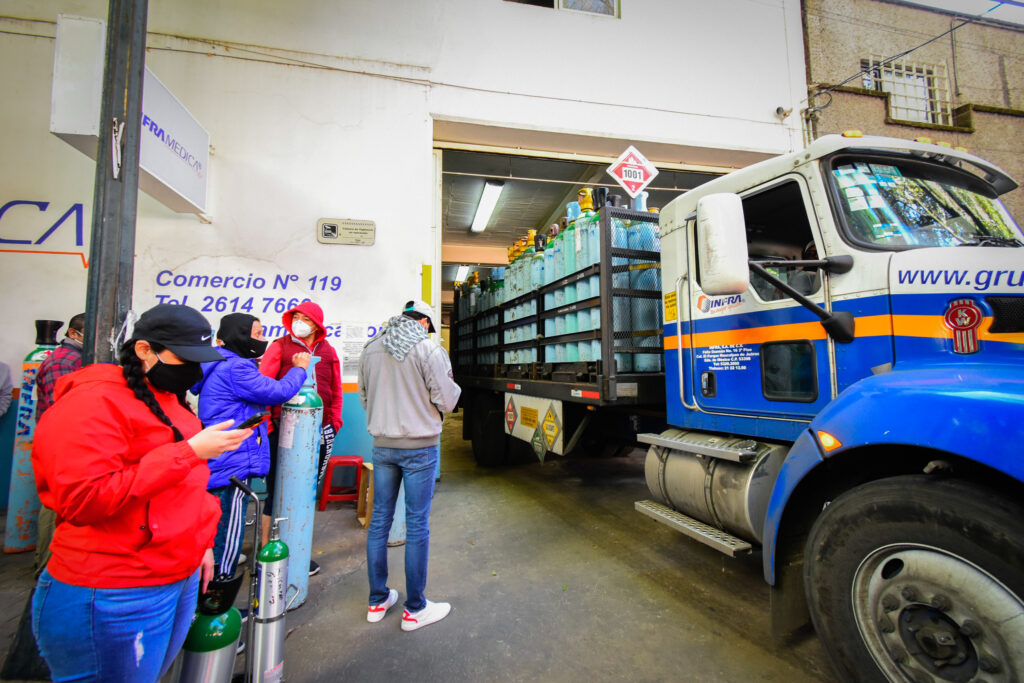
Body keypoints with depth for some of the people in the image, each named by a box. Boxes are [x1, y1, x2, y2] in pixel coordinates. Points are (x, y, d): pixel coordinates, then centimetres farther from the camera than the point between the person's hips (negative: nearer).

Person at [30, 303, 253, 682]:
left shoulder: (168, 399, 10)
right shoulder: (95, 402, -17)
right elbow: (83, 499, -26)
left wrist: (201, 542, 19)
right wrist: (189, 452, -28)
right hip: (115, 595, -8)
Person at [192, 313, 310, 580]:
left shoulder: (222, 365, 14)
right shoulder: (235, 368, -18)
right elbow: (278, 392, -18)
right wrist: (299, 369, -5)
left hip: (218, 463, 11)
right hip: (233, 462, -11)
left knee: (219, 525, 22)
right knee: (229, 528, 1)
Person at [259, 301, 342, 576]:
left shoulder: (327, 350, 8)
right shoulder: (280, 346, -2)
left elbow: (335, 389, 12)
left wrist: (334, 422, 7)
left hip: (319, 431, 4)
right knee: (277, 492, 5)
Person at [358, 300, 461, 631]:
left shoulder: (370, 349, 4)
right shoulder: (428, 348, -13)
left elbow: (364, 398, 12)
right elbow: (446, 401, -14)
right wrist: (451, 386, 7)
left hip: (382, 445, 5)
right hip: (420, 446, -5)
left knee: (380, 520, 15)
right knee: (417, 525, 5)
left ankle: (377, 601, 30)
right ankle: (414, 609, 18)